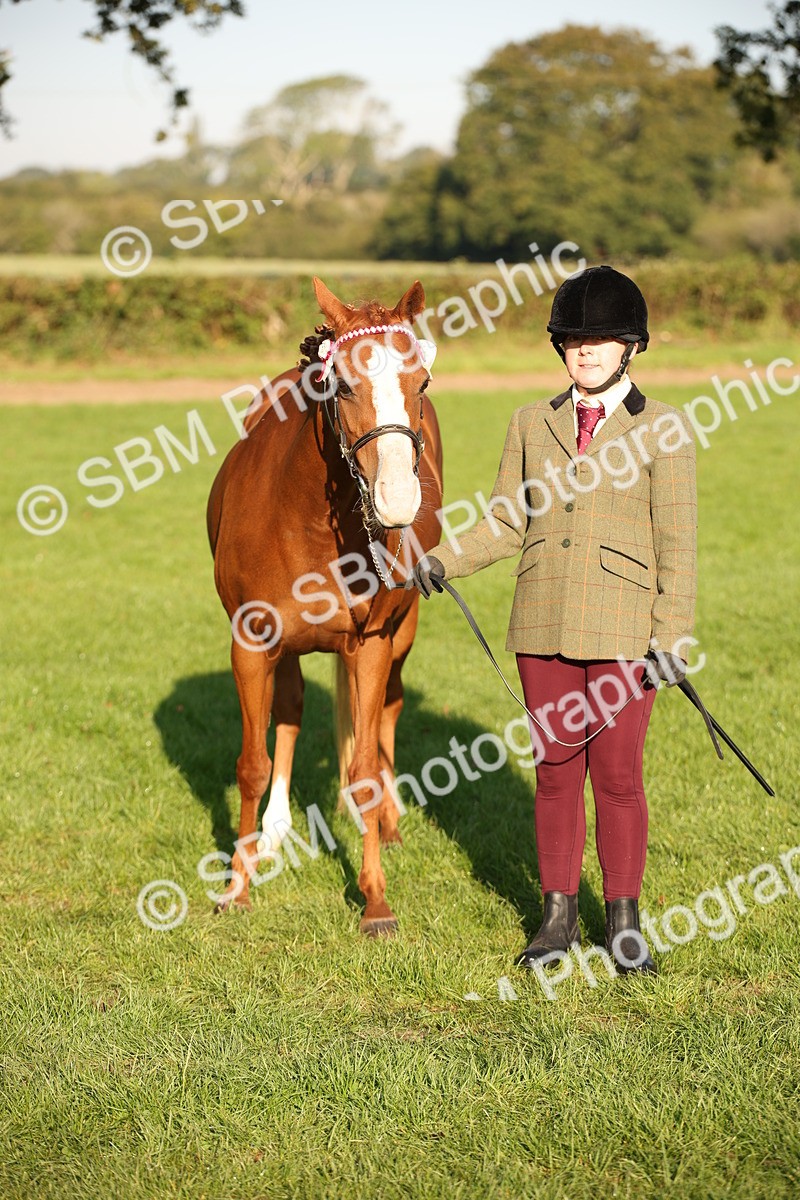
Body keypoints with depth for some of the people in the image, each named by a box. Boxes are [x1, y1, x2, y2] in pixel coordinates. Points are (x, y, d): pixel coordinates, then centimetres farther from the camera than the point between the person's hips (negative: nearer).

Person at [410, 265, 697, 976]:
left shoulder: (662, 429, -1)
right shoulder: (532, 425, 9)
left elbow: (677, 543, -3)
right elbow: (508, 523, 12)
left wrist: (672, 637, -9)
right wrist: (445, 562, -5)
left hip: (622, 632, -3)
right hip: (544, 625, 3)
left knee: (617, 775, 1)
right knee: (556, 770, 9)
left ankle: (624, 924, 14)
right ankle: (559, 916, 20)